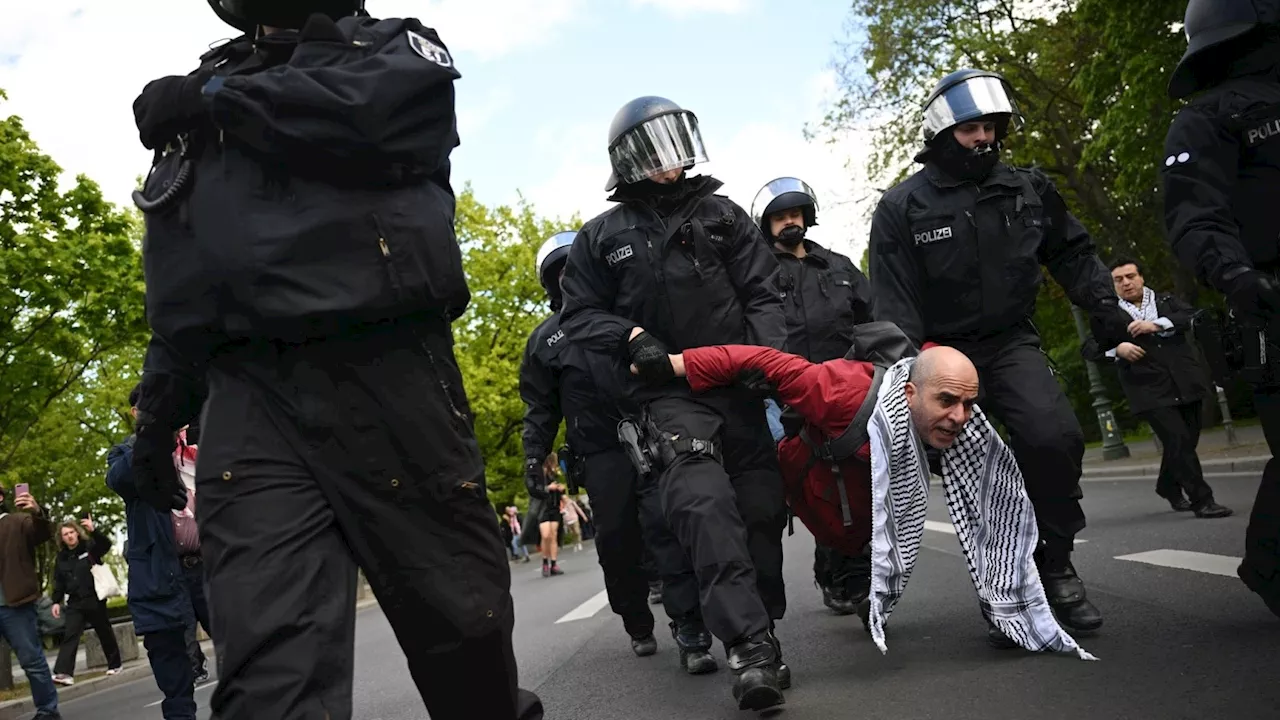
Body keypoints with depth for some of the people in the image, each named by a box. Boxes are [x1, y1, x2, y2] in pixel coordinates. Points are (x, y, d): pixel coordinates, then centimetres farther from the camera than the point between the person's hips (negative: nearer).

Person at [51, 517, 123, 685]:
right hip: (75, 603, 2)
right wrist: (56, 601, 0)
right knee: (70, 636, -11)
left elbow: (107, 545, -21)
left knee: (105, 633, 9)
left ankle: (115, 664, 25)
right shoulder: (61, 558, 8)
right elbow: (58, 582, 9)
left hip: (95, 599, -2)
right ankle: (64, 672, -21)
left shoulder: (90, 547, -1)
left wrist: (94, 531, -35)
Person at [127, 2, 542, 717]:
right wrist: (160, 408, 20)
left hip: (388, 372, -2)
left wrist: (215, 99, 0)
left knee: (460, 616, 3)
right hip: (248, 396, 3)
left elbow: (385, 108, -10)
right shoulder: (197, 103, 26)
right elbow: (177, 283, 26)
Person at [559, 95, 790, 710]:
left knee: (761, 504, 5)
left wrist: (768, 352, -9)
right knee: (704, 502, -24)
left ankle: (762, 629, 23)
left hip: (737, 382, 3)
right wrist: (633, 337, -9)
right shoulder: (602, 237, 9)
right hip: (665, 390, -3)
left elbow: (763, 294, 8)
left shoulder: (722, 214, 13)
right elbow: (580, 315, 9)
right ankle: (751, 647, -28)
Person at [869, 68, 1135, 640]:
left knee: (1054, 437, -21)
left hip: (1011, 342, 2)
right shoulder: (902, 207, -5)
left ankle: (1054, 566, -4)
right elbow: (892, 303, -9)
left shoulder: (1028, 189, 6)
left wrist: (1106, 310, 6)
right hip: (944, 351, -2)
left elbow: (1072, 254, 18)